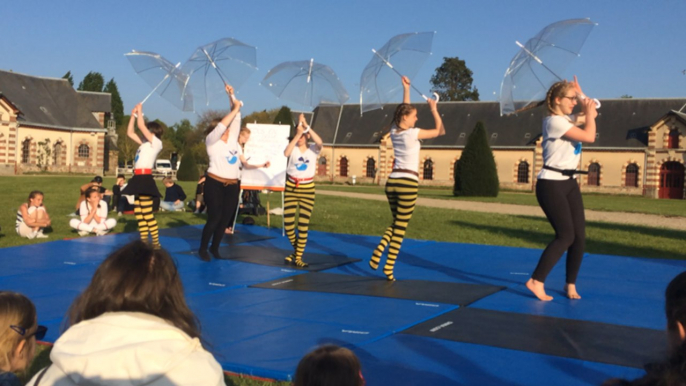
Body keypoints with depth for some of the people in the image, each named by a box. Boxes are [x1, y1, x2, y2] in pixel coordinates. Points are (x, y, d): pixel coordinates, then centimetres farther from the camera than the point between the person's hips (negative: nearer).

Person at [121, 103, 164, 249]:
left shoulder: (156, 142, -4)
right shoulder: (145, 143, 20)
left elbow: (141, 126, -12)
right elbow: (130, 132, 24)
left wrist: (140, 111, 1)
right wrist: (133, 115, 18)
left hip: (145, 178, -9)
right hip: (139, 178, 9)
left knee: (147, 213, -11)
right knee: (138, 212, 8)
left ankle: (156, 243, -9)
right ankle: (144, 241, 13)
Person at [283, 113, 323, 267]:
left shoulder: (313, 149, 0)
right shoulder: (293, 148, 0)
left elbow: (319, 142, -25)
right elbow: (286, 153, -24)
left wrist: (306, 127, -29)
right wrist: (297, 133, -29)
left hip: (307, 189, -1)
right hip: (291, 188, 1)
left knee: (303, 225, -3)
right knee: (288, 223, 0)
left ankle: (298, 257, 7)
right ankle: (296, 250, 26)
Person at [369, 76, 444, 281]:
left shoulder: (394, 131, 7)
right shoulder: (413, 133, -10)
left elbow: (404, 110, 24)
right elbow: (440, 131, -1)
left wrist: (406, 89, 25)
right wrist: (434, 108, 5)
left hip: (392, 181, 7)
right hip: (408, 182, -7)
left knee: (396, 223, 20)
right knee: (401, 227, 1)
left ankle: (378, 251, -1)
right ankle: (389, 266, 1)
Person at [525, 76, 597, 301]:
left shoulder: (568, 119, 14)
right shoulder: (555, 121, -15)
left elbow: (592, 114, 29)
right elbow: (589, 136, -20)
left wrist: (581, 95, 17)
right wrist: (588, 114, -5)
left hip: (569, 183, 9)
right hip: (551, 184, -9)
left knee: (579, 236, 4)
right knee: (565, 236, -14)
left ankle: (570, 284, 15)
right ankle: (536, 281, -8)